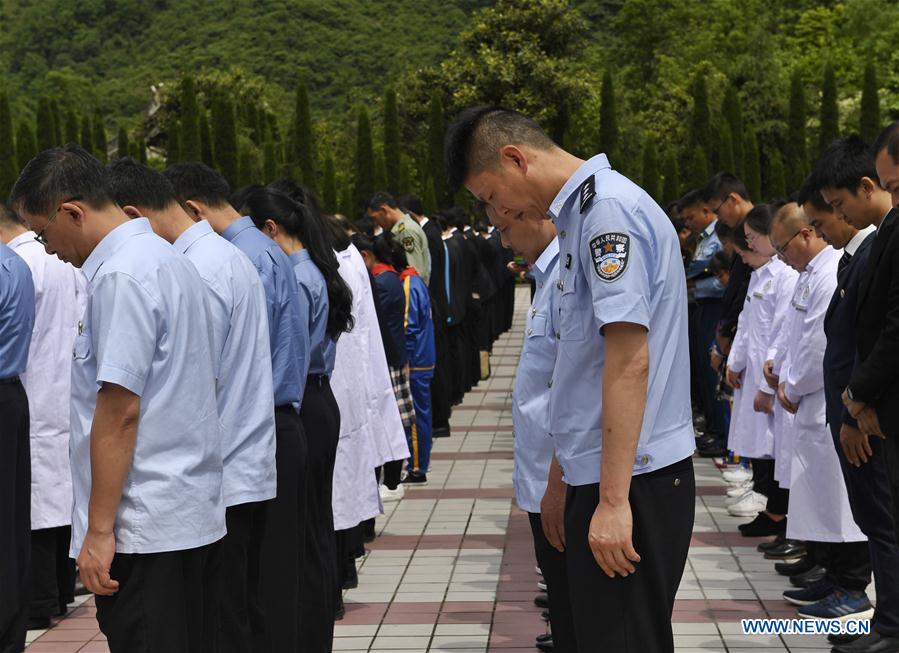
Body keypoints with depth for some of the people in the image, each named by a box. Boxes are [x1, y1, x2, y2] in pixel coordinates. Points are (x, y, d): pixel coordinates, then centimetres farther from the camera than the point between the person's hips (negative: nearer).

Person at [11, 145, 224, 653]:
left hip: (146, 529, -10)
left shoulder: (121, 277, -14)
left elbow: (120, 409, -19)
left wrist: (100, 530, -16)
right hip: (200, 515, 10)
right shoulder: (173, 262, 15)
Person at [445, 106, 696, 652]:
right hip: (602, 472, 10)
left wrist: (613, 499, -23)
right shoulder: (584, 210, 15)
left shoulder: (608, 209, -15)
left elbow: (630, 359, -22)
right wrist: (568, 470, 27)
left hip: (630, 478, -10)